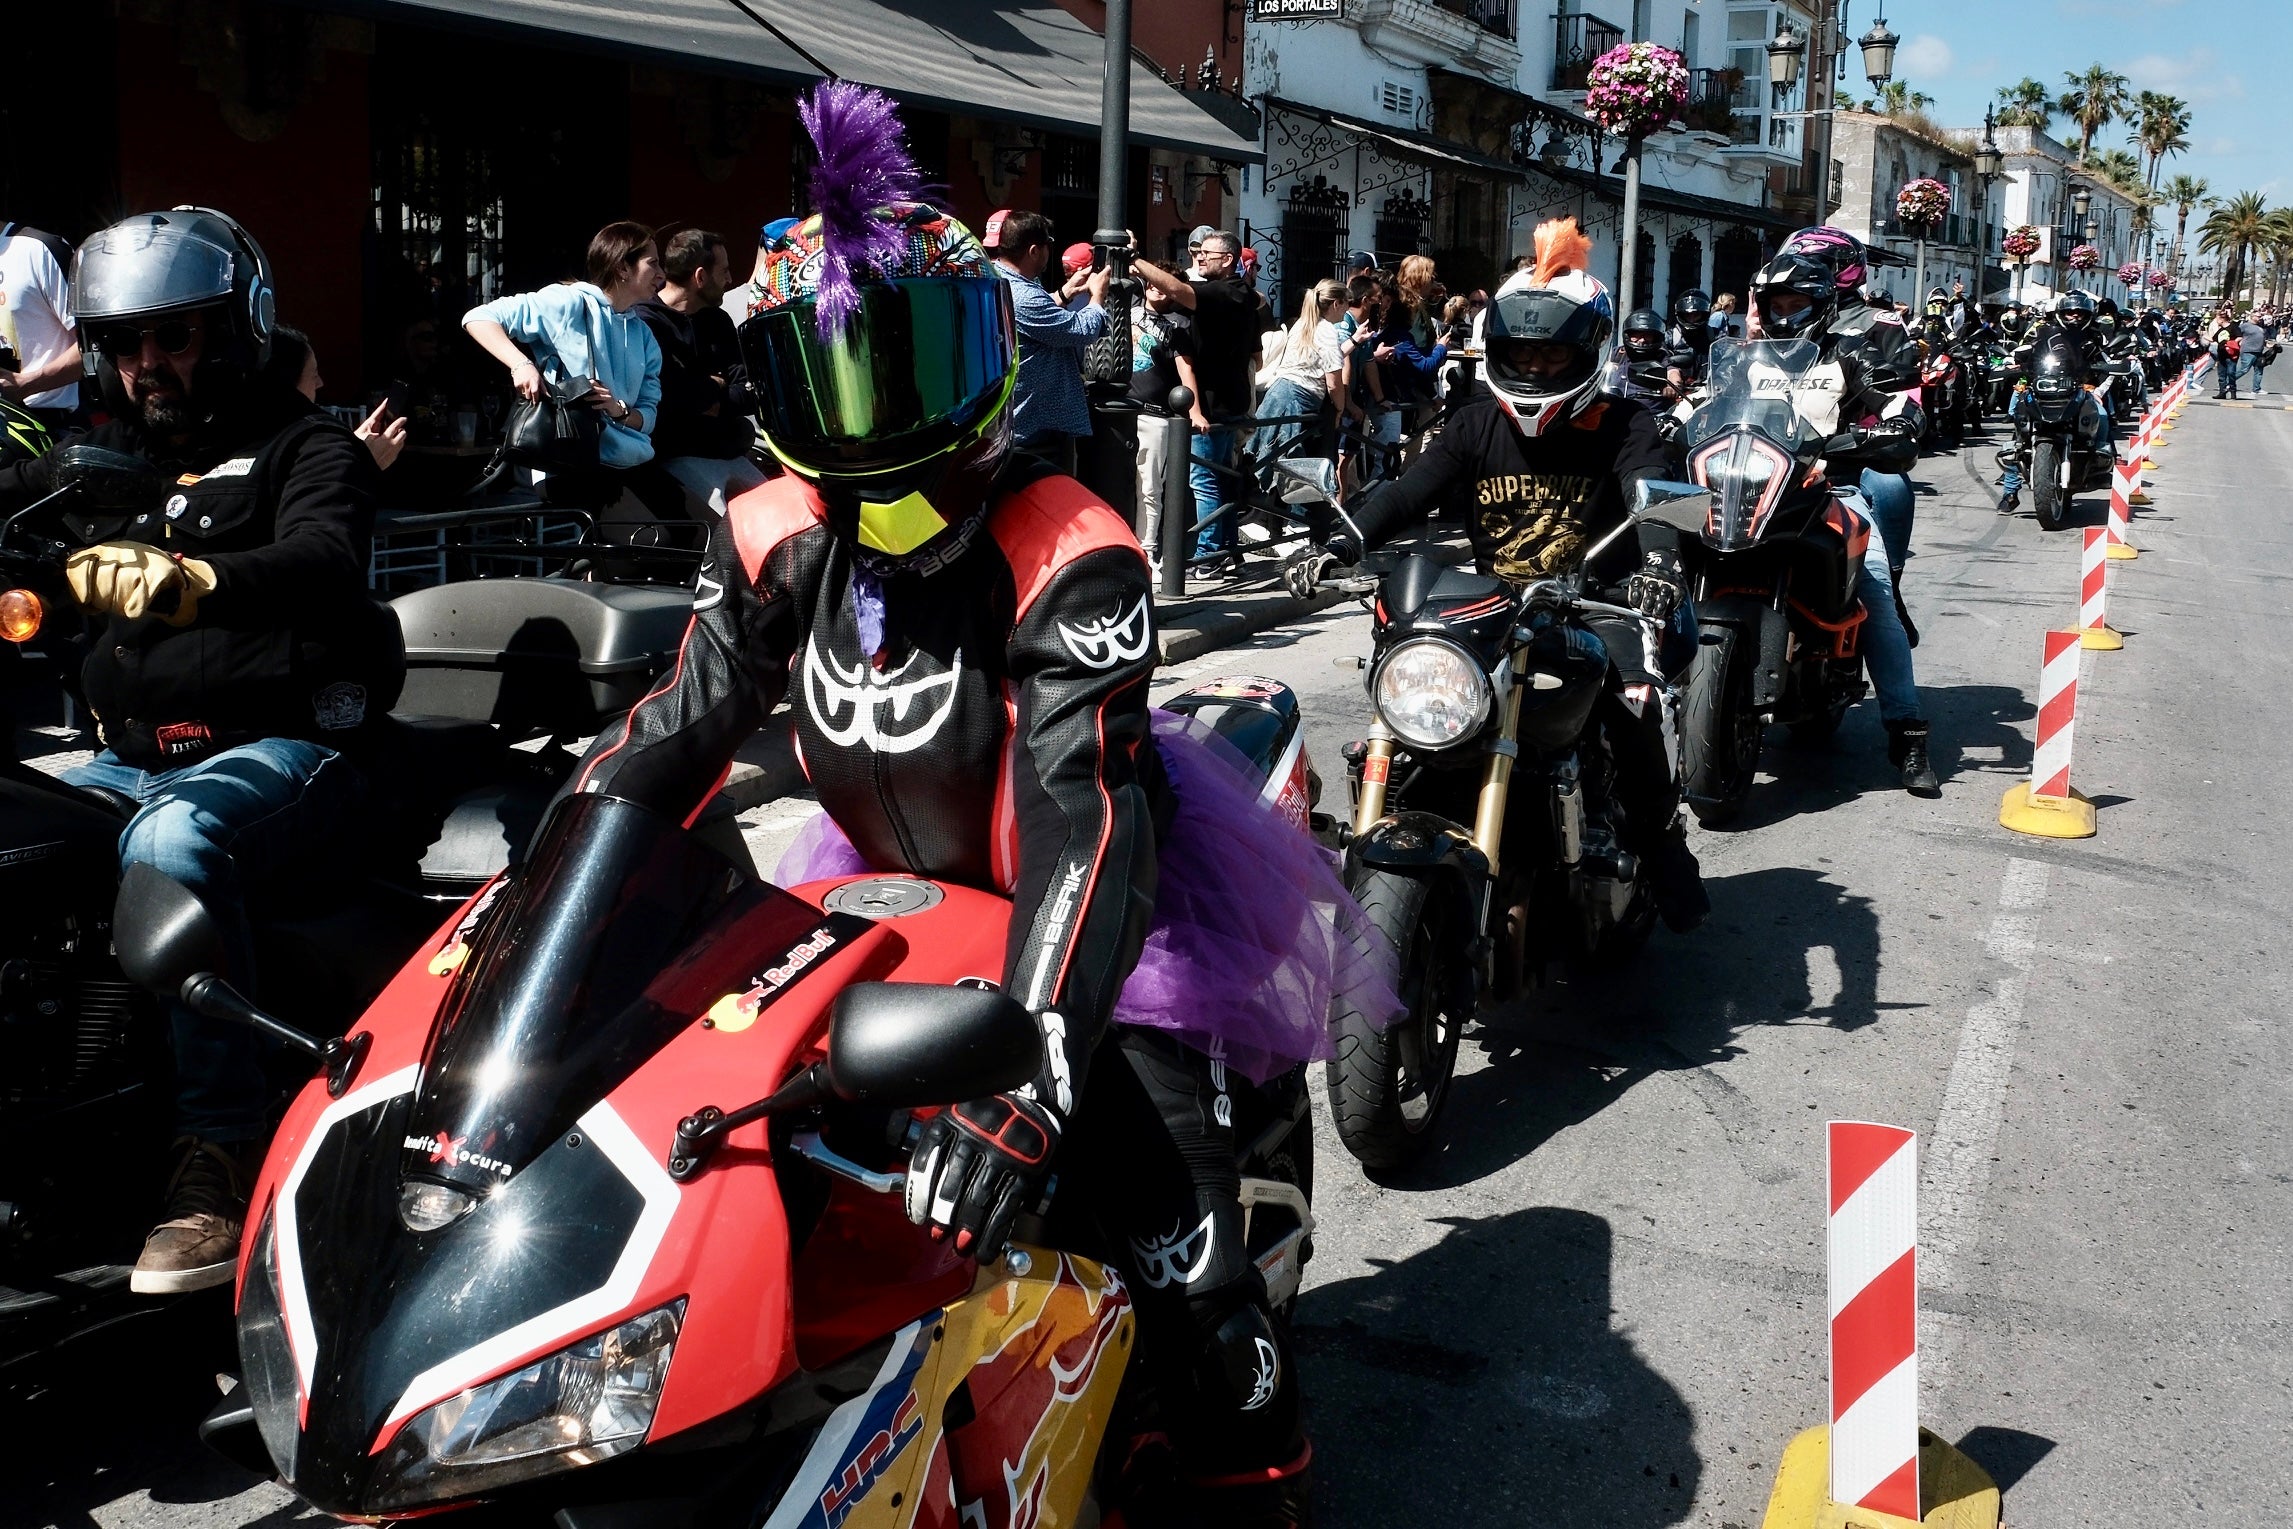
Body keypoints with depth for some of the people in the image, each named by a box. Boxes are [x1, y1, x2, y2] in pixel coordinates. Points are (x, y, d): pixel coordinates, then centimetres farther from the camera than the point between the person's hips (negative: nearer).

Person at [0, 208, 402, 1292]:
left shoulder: (305, 449, 2)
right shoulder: (97, 461, 22)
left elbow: (322, 564, -20)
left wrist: (192, 580, -40)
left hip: (279, 748, -6)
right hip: (127, 758, 7)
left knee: (171, 839, -37)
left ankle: (223, 1159, -35)